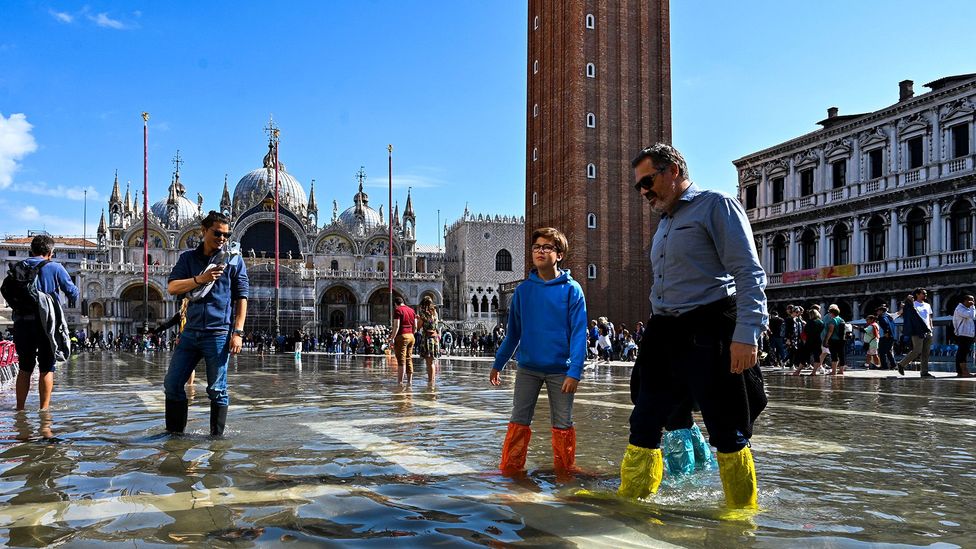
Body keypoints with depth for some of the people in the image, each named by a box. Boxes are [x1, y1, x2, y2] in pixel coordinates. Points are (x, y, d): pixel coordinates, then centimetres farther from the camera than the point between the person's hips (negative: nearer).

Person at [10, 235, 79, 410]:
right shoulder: (55, 268, -3)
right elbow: (73, 293, 2)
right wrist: (78, 292, 23)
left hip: (22, 322, 4)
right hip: (46, 322, -4)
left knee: (24, 368, 14)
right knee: (47, 368, 3)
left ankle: (20, 407, 17)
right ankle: (44, 408, 1)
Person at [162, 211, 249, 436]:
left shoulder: (234, 260, 4)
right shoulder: (188, 258, 12)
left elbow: (241, 298, 2)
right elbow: (172, 288, 0)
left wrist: (238, 332, -7)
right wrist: (200, 279, -16)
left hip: (219, 333, -3)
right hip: (190, 331, 4)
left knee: (217, 390, 0)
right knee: (172, 384, 6)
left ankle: (217, 435, 10)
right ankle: (174, 431, 20)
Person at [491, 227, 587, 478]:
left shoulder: (571, 289, -5)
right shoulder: (523, 290, 3)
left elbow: (579, 333, -9)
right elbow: (513, 332, 10)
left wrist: (574, 372, -16)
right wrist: (498, 363, 10)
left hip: (560, 370, -2)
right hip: (527, 368, 2)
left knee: (563, 424, 8)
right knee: (518, 422, 6)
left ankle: (565, 472, 21)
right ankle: (510, 470, 15)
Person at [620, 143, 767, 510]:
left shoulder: (716, 206, -3)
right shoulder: (665, 224, 22)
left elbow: (749, 273, -13)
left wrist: (747, 335, -22)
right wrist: (657, 339, 19)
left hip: (709, 334, -8)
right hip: (665, 337, 8)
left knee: (728, 435, 0)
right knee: (643, 426, 7)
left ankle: (743, 512, 15)